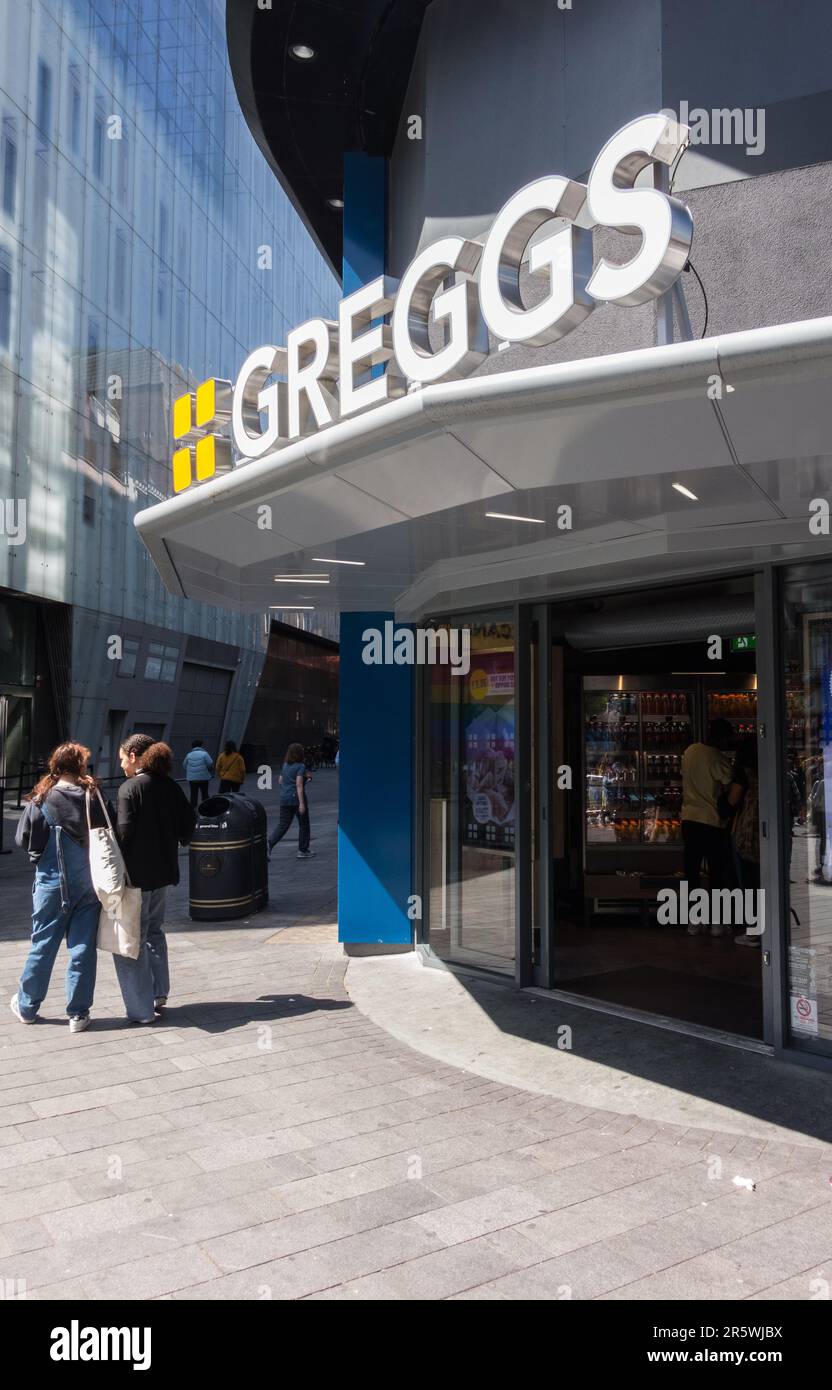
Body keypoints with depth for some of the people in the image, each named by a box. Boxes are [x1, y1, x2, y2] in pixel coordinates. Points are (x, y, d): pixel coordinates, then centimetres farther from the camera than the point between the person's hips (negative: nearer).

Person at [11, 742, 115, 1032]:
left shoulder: (41, 800, -8)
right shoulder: (94, 798, -9)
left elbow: (23, 839, -4)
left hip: (52, 882, 0)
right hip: (89, 884, 0)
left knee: (43, 944, 14)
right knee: (83, 948, 7)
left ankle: (27, 1006, 29)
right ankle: (78, 1014, 11)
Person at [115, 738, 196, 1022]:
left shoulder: (130, 788, -16)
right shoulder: (169, 785, 4)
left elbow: (124, 832, -19)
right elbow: (189, 820, 7)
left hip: (137, 873, -7)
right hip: (164, 871, 7)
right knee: (153, 931, 24)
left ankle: (141, 1010, 8)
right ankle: (159, 993, 29)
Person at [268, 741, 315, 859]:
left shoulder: (285, 765, 10)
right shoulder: (300, 766, -10)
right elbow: (299, 785, -18)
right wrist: (302, 803, -21)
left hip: (284, 799, 6)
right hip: (297, 798, -6)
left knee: (282, 826, 7)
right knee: (303, 825, 10)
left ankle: (268, 845, -12)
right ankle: (303, 850, 16)